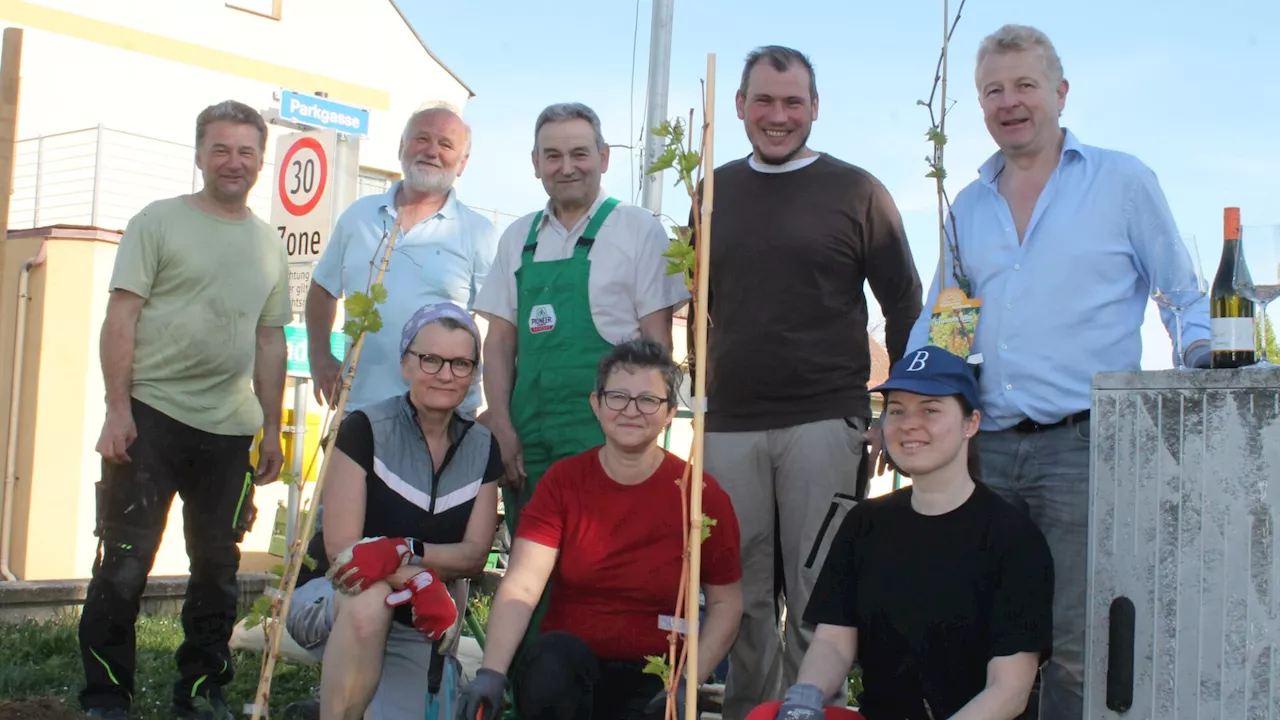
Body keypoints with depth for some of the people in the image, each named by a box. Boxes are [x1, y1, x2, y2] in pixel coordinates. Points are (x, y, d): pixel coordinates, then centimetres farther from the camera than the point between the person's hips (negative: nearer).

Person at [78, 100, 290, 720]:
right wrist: (117, 407, -13)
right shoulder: (159, 221, 1)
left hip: (230, 428, 4)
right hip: (150, 415, -4)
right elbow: (120, 318, -5)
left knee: (219, 566, 10)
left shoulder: (269, 246, 14)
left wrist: (272, 429, 13)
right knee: (125, 562, -1)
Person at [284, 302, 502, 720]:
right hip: (329, 596, -4)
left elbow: (474, 555, -6)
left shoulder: (482, 449, 0)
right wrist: (418, 580, -32)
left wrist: (401, 550, -25)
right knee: (371, 597, -38)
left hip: (411, 624, 5)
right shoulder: (365, 430, -13)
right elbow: (340, 546, -17)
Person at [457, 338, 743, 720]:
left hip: (653, 677, -1)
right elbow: (521, 584, -15)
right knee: (554, 657, -32)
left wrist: (689, 681, -12)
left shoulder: (701, 494, -4)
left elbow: (726, 602, 3)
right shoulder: (562, 480, -2)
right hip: (564, 670, 1)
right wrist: (492, 672, -30)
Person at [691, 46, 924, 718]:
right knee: (743, 597, 7)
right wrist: (704, 384, 11)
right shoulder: (714, 191, 12)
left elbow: (904, 304, 4)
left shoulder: (855, 191, 3)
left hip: (825, 421, -3)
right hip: (730, 425, 3)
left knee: (819, 592, -2)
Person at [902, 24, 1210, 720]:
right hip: (984, 447, 4)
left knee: (1072, 642, -4)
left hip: (1083, 445, -4)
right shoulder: (969, 206, 17)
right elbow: (935, 321, 23)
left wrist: (1202, 350, -12)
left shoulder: (1122, 180, 6)